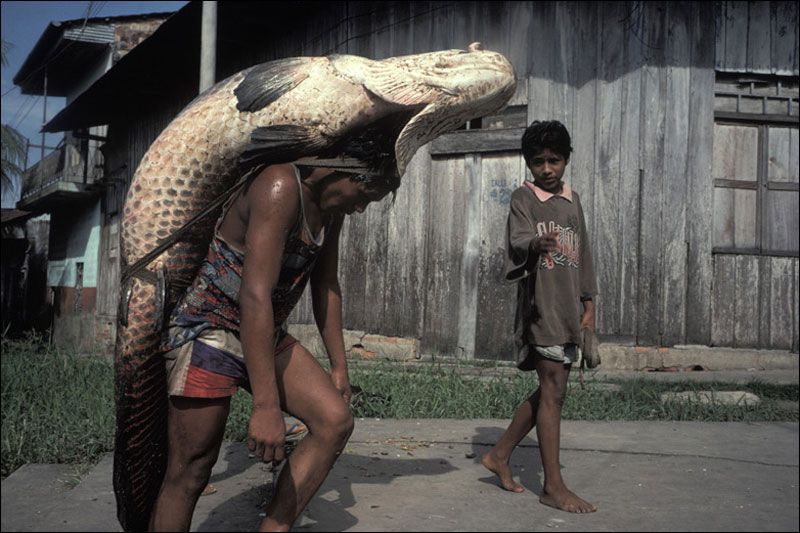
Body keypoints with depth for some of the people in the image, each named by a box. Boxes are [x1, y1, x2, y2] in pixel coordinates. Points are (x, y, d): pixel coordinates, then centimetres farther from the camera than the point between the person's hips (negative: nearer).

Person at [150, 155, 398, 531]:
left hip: (265, 335, 9)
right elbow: (255, 296, -32)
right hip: (208, 330, -9)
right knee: (189, 474, -3)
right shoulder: (280, 187, -26)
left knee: (336, 420, -5)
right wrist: (266, 407, -33)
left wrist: (338, 366, 18)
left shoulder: (331, 204, 4)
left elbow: (325, 285, 14)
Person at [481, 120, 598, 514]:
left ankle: (499, 455, 22)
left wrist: (588, 304, 14)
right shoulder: (523, 197, -1)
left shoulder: (572, 200, 19)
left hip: (569, 309, 7)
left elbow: (583, 253, 20)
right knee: (553, 390, -10)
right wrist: (535, 244, -43)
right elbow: (518, 239, -19)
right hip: (540, 304, -7)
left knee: (550, 390, 9)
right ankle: (553, 486, -5)